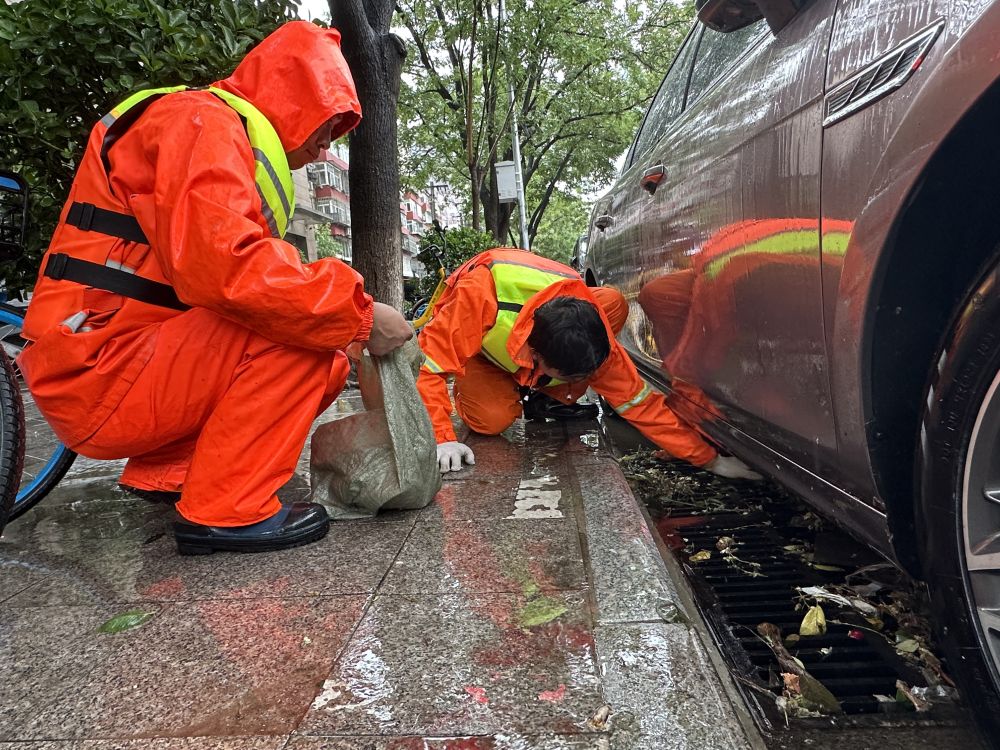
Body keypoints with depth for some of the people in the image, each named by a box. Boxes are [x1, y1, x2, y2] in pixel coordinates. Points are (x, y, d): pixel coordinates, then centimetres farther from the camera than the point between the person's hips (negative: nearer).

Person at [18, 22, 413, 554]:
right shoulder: (201, 122, -11)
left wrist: (347, 316, 5)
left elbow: (227, 269, 15)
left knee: (324, 365, 9)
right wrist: (358, 312, -21)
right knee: (304, 332, -22)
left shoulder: (227, 138, 21)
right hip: (98, 371, -10)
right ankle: (226, 512, -15)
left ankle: (165, 471, 11)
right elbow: (224, 269, -29)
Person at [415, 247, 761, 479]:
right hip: (472, 342, -2)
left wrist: (710, 459, -27)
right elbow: (428, 361, -38)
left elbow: (641, 402, -25)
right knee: (494, 419, -31)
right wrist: (442, 439, -45)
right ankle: (464, 392, 7)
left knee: (613, 304, -26)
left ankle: (542, 393, -5)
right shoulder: (480, 291, -45)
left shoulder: (593, 339, -33)